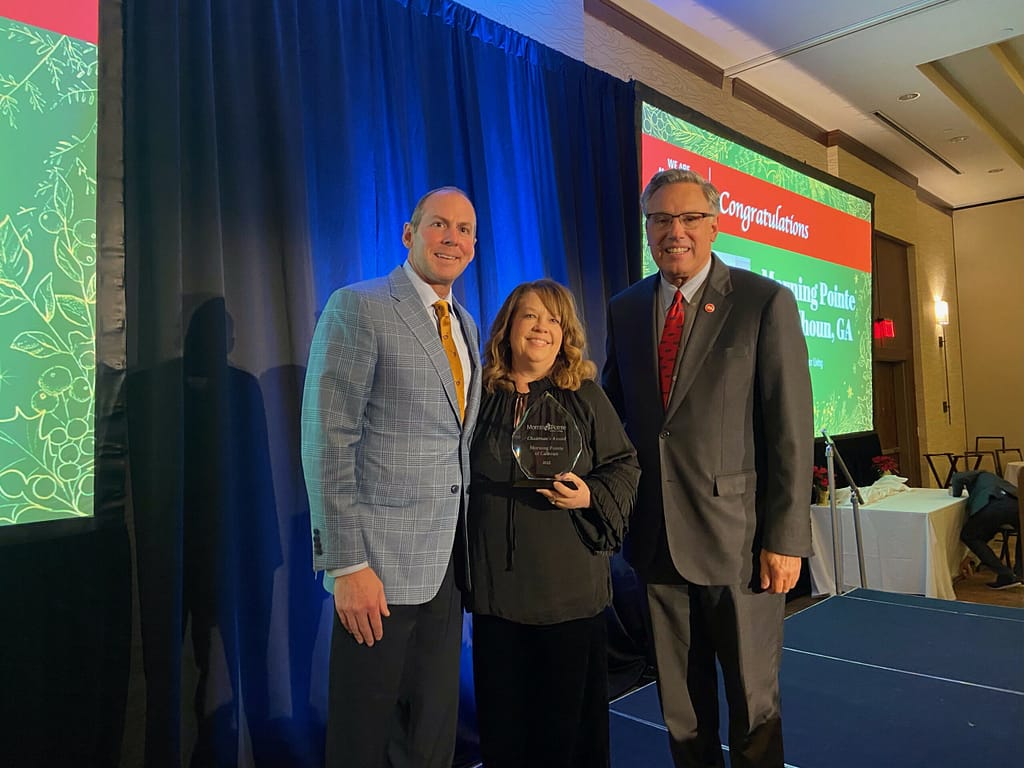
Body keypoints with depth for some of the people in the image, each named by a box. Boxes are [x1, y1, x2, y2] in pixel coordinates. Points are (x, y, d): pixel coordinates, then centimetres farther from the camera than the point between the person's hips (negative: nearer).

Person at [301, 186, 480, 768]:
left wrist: (466, 546, 14)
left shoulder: (466, 324, 13)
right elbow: (328, 444, -14)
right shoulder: (357, 308, -9)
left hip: (446, 566, 6)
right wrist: (348, 566, -17)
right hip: (379, 566, -6)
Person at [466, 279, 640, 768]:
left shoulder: (585, 395, 1)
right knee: (502, 709, 12)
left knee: (571, 705, 9)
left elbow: (624, 465, 4)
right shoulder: (480, 394, 5)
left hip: (570, 583, -1)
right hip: (497, 581, 2)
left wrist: (591, 496, -16)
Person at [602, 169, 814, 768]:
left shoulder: (767, 303, -7)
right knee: (681, 702, 19)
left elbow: (791, 432, -9)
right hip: (657, 538, 4)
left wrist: (786, 539, -12)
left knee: (752, 698, 14)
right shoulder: (625, 309, 7)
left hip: (737, 537, -3)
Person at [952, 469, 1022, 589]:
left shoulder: (978, 475, 34)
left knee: (967, 536, 17)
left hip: (997, 504, -6)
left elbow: (959, 477, 7)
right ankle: (1019, 574, 29)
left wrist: (956, 493, 29)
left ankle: (1006, 575, 10)